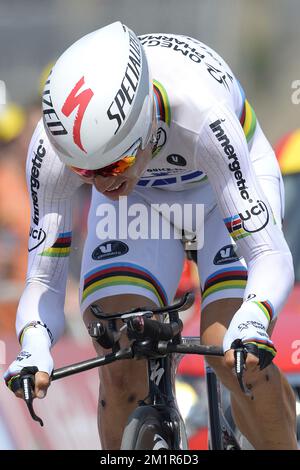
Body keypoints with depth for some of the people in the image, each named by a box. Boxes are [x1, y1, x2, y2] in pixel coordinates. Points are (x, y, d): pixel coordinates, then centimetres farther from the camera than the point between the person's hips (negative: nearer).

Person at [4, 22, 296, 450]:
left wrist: (250, 326, -62)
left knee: (231, 357, -23)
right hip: (139, 197, 2)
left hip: (222, 178, -2)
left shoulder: (200, 114, -42)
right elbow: (43, 279, -27)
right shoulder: (52, 149, -34)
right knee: (121, 373, -20)